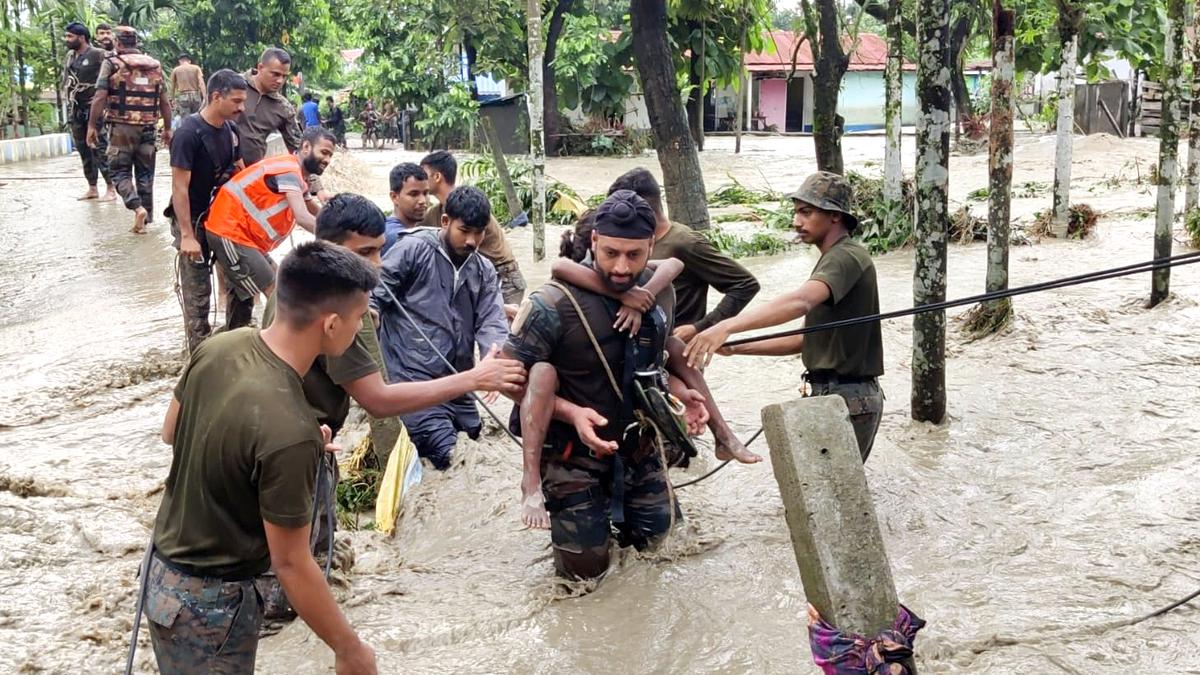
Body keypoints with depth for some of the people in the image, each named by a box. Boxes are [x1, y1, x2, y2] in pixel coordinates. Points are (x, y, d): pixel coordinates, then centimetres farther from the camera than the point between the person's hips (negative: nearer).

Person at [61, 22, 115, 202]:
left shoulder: (98, 55, -10)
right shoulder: (70, 55, 11)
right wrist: (67, 95, 13)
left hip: (95, 108, -7)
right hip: (77, 109, 7)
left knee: (100, 149, -8)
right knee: (83, 150, 10)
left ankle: (111, 189, -3)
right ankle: (92, 188, 18)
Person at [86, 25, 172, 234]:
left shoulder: (112, 64, -3)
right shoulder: (155, 66, 8)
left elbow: (100, 97, -9)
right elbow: (164, 101, 10)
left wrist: (92, 126, -3)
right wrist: (167, 128, 17)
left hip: (121, 127, -3)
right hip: (147, 128, 3)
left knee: (120, 172, 5)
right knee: (145, 174, 10)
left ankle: (137, 207, -17)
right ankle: (145, 219, 12)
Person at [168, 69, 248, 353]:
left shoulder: (230, 129, 1)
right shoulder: (189, 133, -20)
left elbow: (240, 173, 12)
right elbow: (179, 187, -20)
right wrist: (187, 235, -21)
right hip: (194, 222, -7)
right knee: (197, 293, 0)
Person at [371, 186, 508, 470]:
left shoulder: (484, 271, 12)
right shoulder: (412, 249, -6)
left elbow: (491, 319, -1)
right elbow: (374, 295, -6)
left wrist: (496, 349, -22)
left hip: (458, 382, 7)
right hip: (414, 378, -7)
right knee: (448, 458, -14)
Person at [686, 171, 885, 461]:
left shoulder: (847, 257, -14)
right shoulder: (832, 261, 20)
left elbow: (800, 301, -34)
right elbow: (806, 339, 18)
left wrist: (728, 326, -43)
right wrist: (739, 347, 7)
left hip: (849, 399, -10)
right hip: (831, 393, 10)